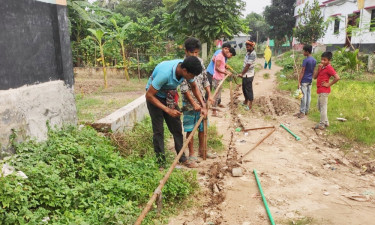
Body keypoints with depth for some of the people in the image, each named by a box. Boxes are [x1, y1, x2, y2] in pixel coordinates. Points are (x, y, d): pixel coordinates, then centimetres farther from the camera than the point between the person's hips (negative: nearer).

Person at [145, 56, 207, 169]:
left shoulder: (186, 69, -19)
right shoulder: (165, 73, -39)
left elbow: (194, 86, 1)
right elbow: (149, 95, -31)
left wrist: (203, 105, -7)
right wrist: (168, 110, -30)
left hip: (169, 96, 6)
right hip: (154, 97, -6)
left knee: (177, 128, 7)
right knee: (158, 131, -6)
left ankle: (182, 158, 20)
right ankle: (161, 163, 5)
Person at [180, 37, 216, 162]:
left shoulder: (200, 61, 6)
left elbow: (205, 79, 12)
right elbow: (184, 87, -16)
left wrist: (209, 95, 1)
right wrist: (194, 103, -18)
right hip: (189, 103, -6)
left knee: (202, 127, 15)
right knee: (190, 129, 3)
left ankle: (202, 150, 30)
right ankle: (191, 154, 16)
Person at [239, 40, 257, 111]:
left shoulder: (253, 54, -20)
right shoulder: (248, 53, 8)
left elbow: (247, 66, -21)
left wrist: (242, 74, -16)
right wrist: (242, 74, 10)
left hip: (248, 75, -9)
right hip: (245, 74, 9)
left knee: (249, 89, 0)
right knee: (244, 88, 19)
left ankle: (250, 104, 10)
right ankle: (246, 101, 35)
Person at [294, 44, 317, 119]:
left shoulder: (305, 60, -16)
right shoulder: (314, 60, 8)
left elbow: (302, 72, -17)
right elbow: (313, 71, 14)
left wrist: (299, 82, -15)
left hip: (304, 81, -8)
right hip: (310, 81, 8)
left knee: (304, 96, -4)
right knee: (308, 96, 11)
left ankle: (302, 112, 0)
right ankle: (306, 111, 19)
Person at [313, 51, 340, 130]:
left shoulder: (329, 68, -14)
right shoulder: (322, 67, 13)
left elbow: (337, 77, -23)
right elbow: (315, 77, 6)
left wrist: (329, 84, -16)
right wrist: (318, 68, -6)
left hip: (324, 91, -10)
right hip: (320, 90, 10)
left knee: (323, 107, -2)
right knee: (320, 107, 17)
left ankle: (322, 124, 6)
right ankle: (326, 122, 27)